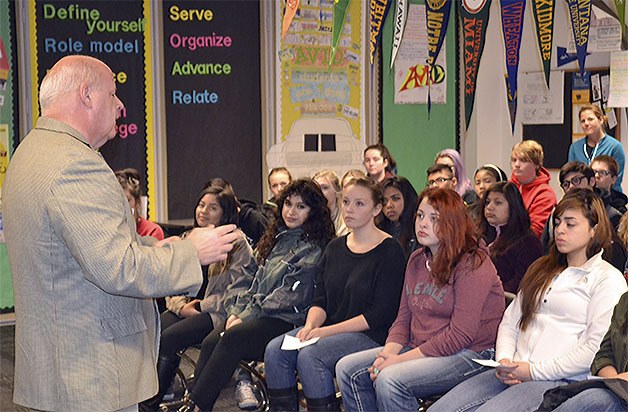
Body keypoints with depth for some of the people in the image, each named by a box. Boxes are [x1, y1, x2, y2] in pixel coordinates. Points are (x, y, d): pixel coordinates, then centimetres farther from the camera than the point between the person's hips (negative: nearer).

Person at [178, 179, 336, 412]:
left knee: (232, 338, -31)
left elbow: (290, 296, -12)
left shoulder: (313, 249, -3)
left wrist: (246, 317, -13)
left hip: (286, 321, -7)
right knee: (210, 342, -21)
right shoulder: (276, 238, 21)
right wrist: (237, 311, 2)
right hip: (258, 315, 7)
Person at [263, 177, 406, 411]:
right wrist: (310, 325, -9)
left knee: (309, 356, -29)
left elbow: (381, 315, -13)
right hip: (329, 329, 7)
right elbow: (320, 300, 14)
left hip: (371, 336, -7)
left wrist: (327, 331, -16)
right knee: (274, 350, -15)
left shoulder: (389, 251, -7)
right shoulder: (335, 247, 15)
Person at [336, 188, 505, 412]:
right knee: (347, 369, -4)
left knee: (390, 379, -30)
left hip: (468, 355, -8)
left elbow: (460, 335, -20)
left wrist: (401, 359, -19)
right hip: (419, 349, 9)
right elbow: (403, 318, 13)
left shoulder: (472, 265, -14)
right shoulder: (417, 260, 13)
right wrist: (388, 353, -8)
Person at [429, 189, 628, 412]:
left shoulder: (608, 279, 1)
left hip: (561, 380, -6)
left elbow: (596, 348, -9)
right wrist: (504, 361, -1)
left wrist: (534, 371, -11)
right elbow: (510, 322, 20)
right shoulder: (541, 269, 24)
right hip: (512, 375, 6)